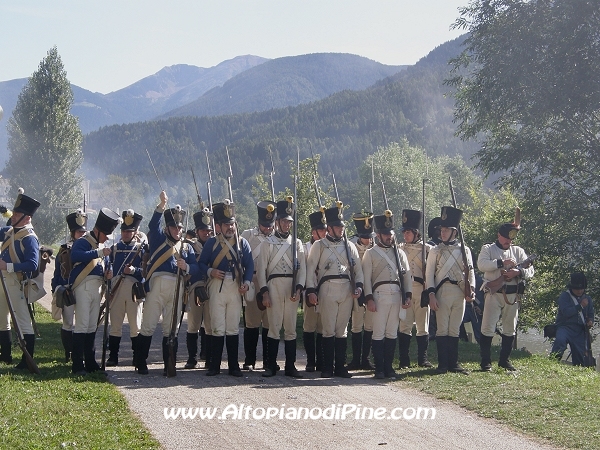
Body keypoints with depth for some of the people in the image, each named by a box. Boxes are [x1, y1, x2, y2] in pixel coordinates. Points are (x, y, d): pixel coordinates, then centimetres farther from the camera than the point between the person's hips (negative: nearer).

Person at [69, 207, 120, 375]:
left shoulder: (102, 246, 20)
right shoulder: (82, 242, -6)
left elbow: (106, 264, 31)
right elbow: (75, 256, -27)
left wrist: (109, 273, 7)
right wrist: (98, 252, -30)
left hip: (97, 287, 8)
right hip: (84, 286, -8)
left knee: (93, 326, 11)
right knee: (82, 325, -12)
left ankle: (90, 362, 17)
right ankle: (77, 365, -12)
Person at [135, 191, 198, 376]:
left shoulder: (187, 247, 20)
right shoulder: (158, 239, 12)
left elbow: (196, 268, 9)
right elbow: (153, 224, -7)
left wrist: (186, 267, -13)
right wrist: (162, 206, -21)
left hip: (176, 288, 3)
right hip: (157, 284, -3)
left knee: (171, 329, 4)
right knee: (148, 326, -3)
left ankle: (169, 366, 7)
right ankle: (140, 364, 3)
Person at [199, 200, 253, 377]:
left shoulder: (242, 243, 9)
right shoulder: (211, 243, 6)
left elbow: (249, 265, 6)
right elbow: (201, 263, 7)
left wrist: (246, 282, -9)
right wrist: (211, 271, -13)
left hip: (235, 287, 1)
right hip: (217, 287, -1)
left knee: (233, 329, 4)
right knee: (218, 328, -2)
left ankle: (234, 366, 8)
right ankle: (215, 366, 4)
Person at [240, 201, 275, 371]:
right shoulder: (248, 235, 7)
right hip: (253, 284, -1)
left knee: (270, 324, 3)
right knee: (251, 323, 0)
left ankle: (268, 361, 11)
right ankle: (249, 361, 7)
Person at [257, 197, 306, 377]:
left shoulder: (297, 243, 13)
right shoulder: (268, 243, 7)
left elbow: (302, 268, 8)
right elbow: (261, 269, 3)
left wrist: (298, 288, -5)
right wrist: (264, 292, -6)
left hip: (292, 287, 2)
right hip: (274, 286, -2)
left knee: (291, 327, 3)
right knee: (274, 326, -5)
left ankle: (290, 366, 7)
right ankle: (271, 366, 1)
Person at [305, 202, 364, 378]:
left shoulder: (349, 246, 14)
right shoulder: (319, 246, 4)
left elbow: (358, 269, 14)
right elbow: (310, 269, 1)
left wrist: (358, 286, -2)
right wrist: (311, 291, -8)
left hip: (347, 290, 3)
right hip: (327, 289, -3)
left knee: (342, 329, 6)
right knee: (329, 329, -3)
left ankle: (340, 367, 10)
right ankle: (327, 368, 2)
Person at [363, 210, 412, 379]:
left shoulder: (400, 253, 16)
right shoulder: (370, 253, 5)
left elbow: (408, 275, 14)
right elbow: (367, 277, -1)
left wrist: (408, 295, 3)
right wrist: (369, 298, -10)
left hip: (396, 295, 4)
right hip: (380, 294, -4)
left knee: (392, 333, 5)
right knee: (379, 333, -5)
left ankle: (389, 367, 11)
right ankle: (379, 369, -1)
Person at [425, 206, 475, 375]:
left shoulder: (464, 250, 10)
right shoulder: (435, 251, 5)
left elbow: (470, 272, 9)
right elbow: (429, 274, 1)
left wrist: (471, 289, -7)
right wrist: (431, 294, -8)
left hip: (459, 293, 2)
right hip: (442, 292, -2)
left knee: (454, 330, 6)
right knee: (442, 329, -3)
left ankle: (453, 363, 12)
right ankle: (442, 364, 2)